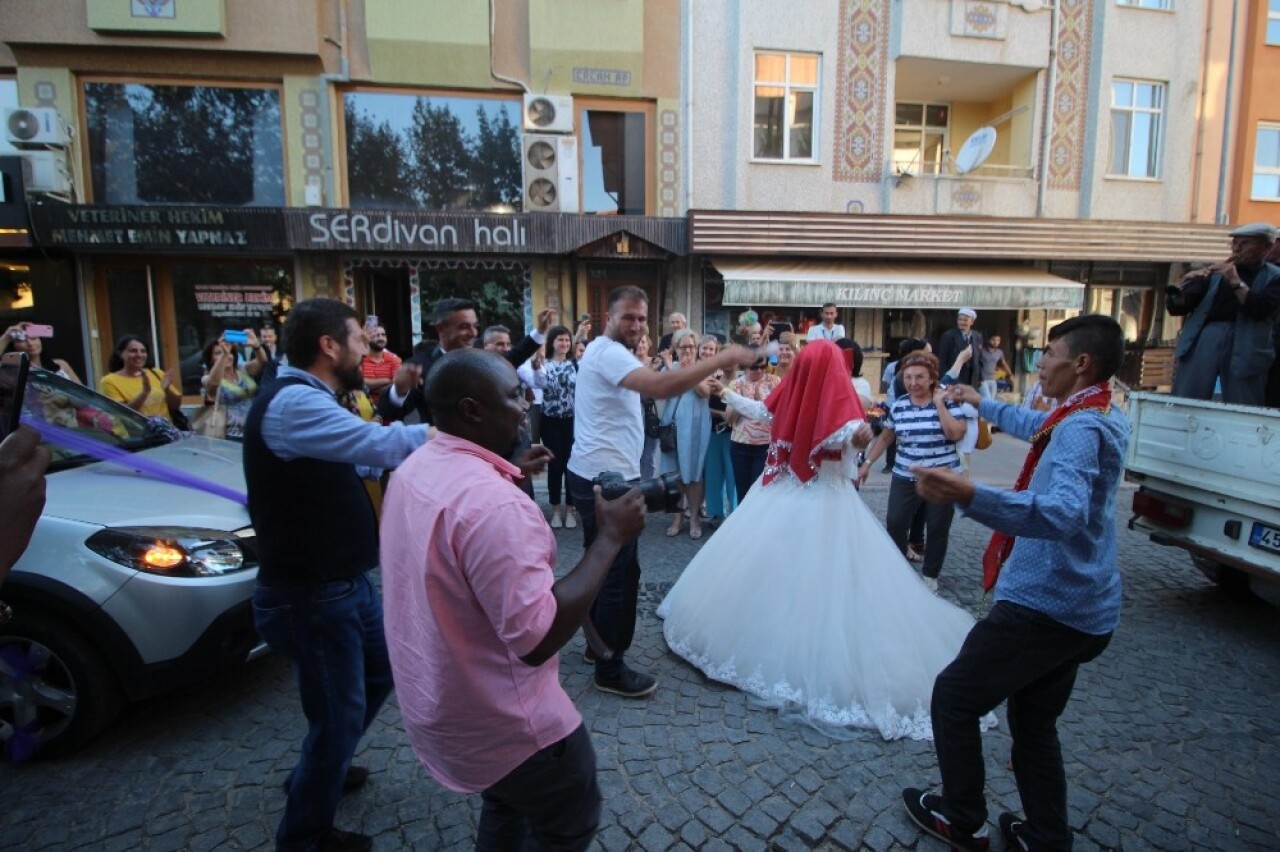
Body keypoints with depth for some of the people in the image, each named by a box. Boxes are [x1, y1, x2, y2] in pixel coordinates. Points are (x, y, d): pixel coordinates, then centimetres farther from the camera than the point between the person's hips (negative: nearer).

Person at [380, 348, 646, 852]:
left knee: (506, 807, 32)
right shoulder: (492, 503, -34)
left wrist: (509, 472, 12)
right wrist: (609, 538, -26)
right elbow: (538, 638, -32)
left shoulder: (415, 468, -1)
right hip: (498, 721, -9)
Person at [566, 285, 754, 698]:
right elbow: (661, 387, -35)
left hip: (598, 475, 11)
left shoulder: (605, 351, 17)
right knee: (619, 572, -2)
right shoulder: (609, 353, -19)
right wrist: (721, 359, -31)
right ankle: (611, 669, 12)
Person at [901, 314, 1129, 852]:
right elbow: (1038, 428, 31)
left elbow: (1064, 512, -40)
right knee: (1034, 722, 22)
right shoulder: (1105, 418, 9)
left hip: (1044, 605, -10)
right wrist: (982, 404, 44)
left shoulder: (1082, 428, -22)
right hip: (1085, 610, 10)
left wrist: (970, 497, -55)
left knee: (953, 696, 6)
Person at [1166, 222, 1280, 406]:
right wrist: (1185, 286, -11)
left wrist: (1236, 281, -13)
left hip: (1245, 346, -1)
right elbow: (1176, 307, 8)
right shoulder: (1216, 272, 15)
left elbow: (1262, 310, -8)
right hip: (1206, 336, 1)